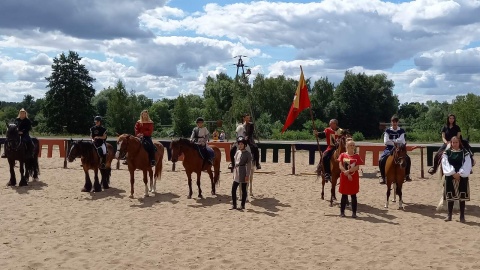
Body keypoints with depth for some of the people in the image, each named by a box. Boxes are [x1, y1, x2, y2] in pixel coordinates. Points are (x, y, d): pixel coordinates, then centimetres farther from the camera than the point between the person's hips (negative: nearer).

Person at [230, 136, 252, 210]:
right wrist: (234, 173, 14)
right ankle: (234, 205, 11)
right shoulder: (237, 152, 10)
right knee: (233, 188, 3)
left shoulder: (248, 154, -8)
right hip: (237, 173, 6)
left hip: (243, 173, -6)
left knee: (244, 189, 4)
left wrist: (247, 175, -15)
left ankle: (242, 205, 12)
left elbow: (249, 165, -11)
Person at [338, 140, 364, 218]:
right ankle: (342, 211, 15)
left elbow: (357, 167, -8)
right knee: (344, 195, 6)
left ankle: (354, 212, 11)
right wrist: (347, 174, -17)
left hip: (354, 178, 0)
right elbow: (340, 166, -6)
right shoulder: (342, 155, 0)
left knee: (353, 195, 4)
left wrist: (348, 171, -20)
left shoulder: (357, 156, 1)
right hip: (344, 177, 0)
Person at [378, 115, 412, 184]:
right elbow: (386, 142, -7)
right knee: (381, 160, -27)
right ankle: (382, 176, -10)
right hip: (389, 149, 0)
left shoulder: (401, 131, 4)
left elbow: (402, 142, -8)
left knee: (408, 159, -25)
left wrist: (392, 141, -9)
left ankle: (407, 175, -5)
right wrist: (396, 142, -8)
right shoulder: (388, 131, 4)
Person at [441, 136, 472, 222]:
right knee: (450, 197, 5)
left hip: (462, 177, -1)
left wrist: (460, 174, -17)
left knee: (462, 197, 1)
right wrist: (453, 173, -17)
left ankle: (462, 216, 9)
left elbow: (467, 166, -6)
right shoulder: (446, 153, 4)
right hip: (450, 177, 1)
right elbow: (445, 164, -6)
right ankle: (449, 215, 15)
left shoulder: (465, 153, 2)